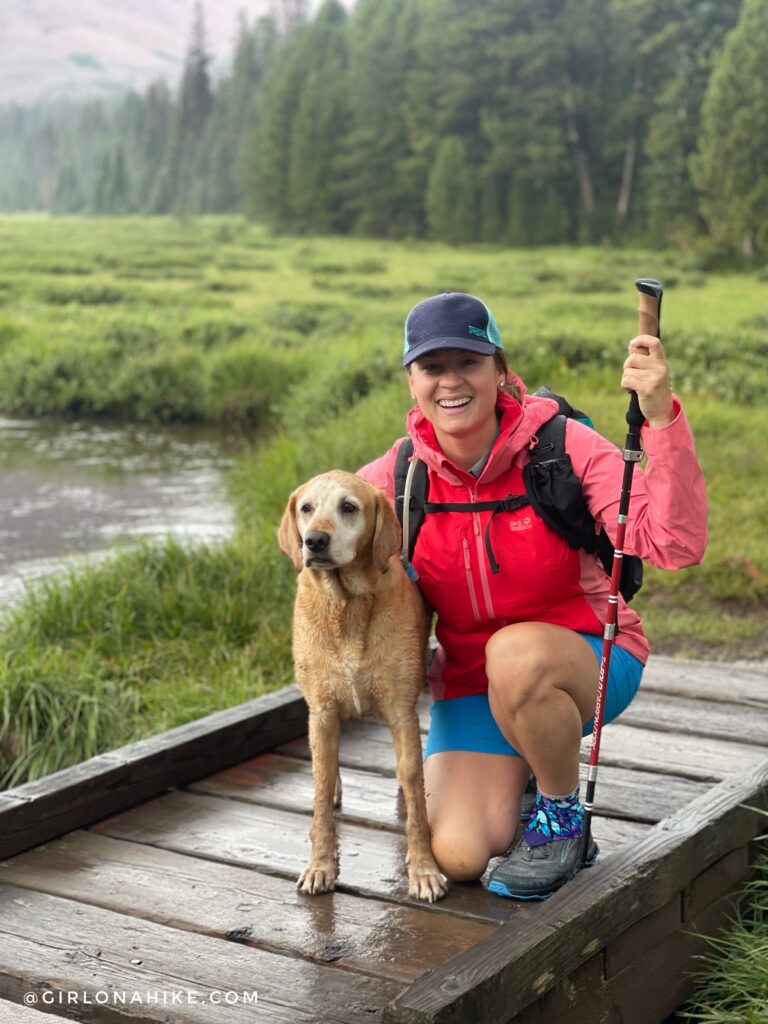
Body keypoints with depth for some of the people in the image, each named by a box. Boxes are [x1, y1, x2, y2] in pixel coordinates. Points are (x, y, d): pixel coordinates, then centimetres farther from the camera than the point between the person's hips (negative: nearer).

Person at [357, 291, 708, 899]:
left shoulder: (561, 446, -18)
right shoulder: (399, 476, -9)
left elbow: (676, 546, -29)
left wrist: (662, 418, -40)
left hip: (590, 660, -2)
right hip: (470, 682, 3)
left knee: (515, 654, -38)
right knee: (456, 857, -17)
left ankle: (563, 819, -8)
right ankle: (520, 772, 20)